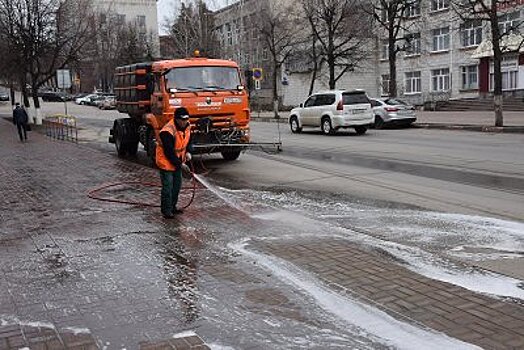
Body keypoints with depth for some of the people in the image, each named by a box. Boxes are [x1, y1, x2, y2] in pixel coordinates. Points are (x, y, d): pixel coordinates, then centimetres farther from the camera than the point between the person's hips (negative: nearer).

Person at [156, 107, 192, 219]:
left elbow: (188, 140, 13)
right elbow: (169, 152, -26)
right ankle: (166, 210, 6)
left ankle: (173, 206, 29)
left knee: (177, 184, 15)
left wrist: (187, 152, -5)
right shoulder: (168, 131, -30)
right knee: (168, 186, -6)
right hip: (166, 161, -8)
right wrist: (181, 164, -21)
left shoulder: (187, 126, -6)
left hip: (178, 160, 8)